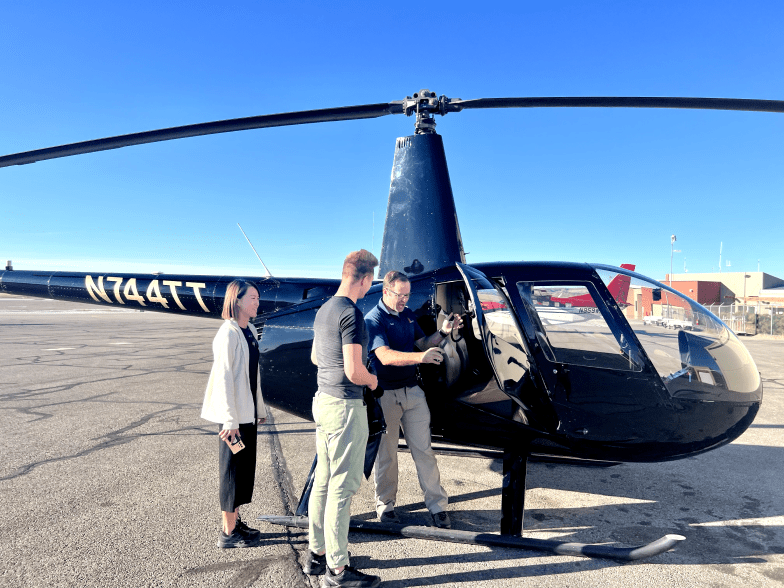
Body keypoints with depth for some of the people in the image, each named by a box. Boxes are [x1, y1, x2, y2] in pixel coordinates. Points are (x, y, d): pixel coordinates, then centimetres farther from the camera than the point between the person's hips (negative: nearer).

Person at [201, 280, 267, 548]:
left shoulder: (250, 330, 9)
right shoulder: (228, 333, -18)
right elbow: (223, 377, -20)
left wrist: (260, 408, 19)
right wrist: (230, 420, -20)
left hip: (247, 411, 9)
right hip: (234, 415, -9)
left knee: (245, 466, 16)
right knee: (233, 468, 2)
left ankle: (236, 522, 31)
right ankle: (228, 533, 16)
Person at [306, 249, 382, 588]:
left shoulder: (323, 310, 10)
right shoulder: (351, 313, -19)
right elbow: (354, 371, -23)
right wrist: (371, 380, -1)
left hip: (323, 400, 9)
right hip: (345, 405, -9)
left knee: (323, 481, 17)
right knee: (342, 487, 1)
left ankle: (317, 554, 30)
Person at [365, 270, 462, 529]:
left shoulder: (408, 314, 9)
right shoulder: (373, 320, -13)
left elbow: (423, 343, 17)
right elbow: (385, 356, -27)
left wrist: (443, 332, -2)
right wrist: (421, 357, -40)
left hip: (412, 391, 5)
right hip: (385, 394, -5)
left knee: (424, 449, 6)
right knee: (386, 453, 8)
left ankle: (437, 505, 15)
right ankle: (385, 504, 26)